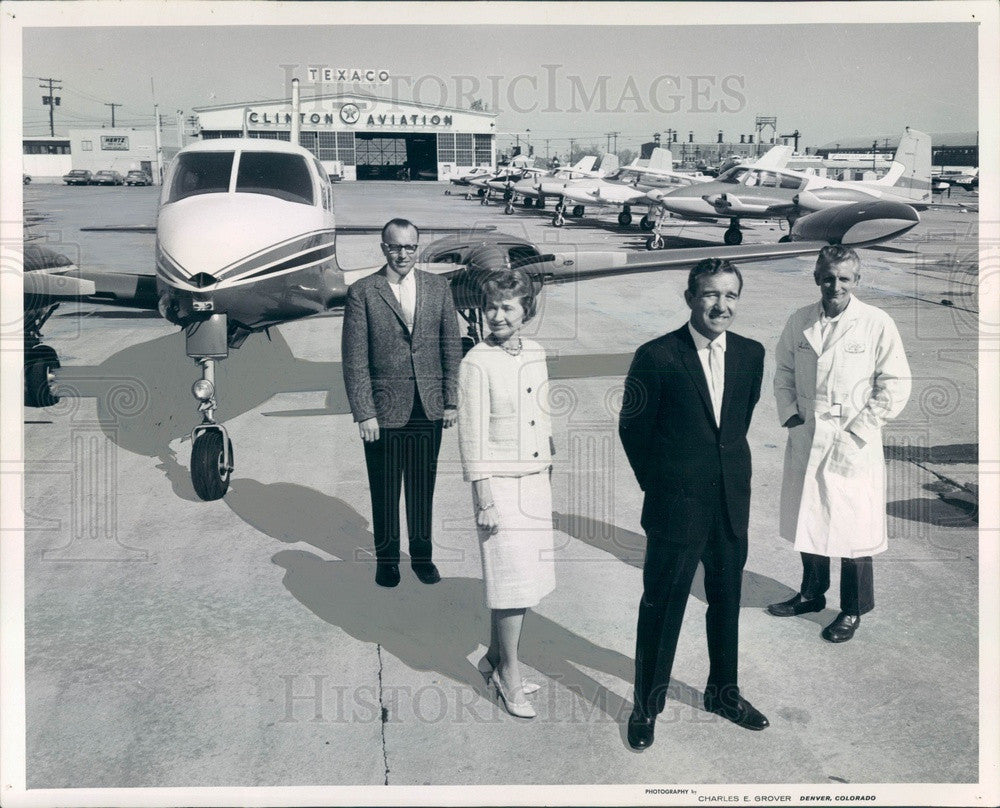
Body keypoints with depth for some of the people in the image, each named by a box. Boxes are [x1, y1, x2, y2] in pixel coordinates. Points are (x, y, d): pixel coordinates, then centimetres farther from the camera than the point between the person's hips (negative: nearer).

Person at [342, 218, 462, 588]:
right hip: (384, 409, -2)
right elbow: (355, 360, -6)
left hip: (429, 407, 3)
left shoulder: (438, 288, 5)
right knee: (385, 492, 9)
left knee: (422, 488, 14)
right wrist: (363, 413, -10)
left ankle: (422, 555, 30)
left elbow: (451, 348, 8)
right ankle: (386, 560, 26)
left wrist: (452, 401, 3)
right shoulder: (362, 293, -5)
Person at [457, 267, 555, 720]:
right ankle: (509, 674, 13)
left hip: (535, 481, 6)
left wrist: (547, 472, 16)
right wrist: (484, 499, -14)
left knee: (527, 580, 12)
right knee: (513, 582, -2)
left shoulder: (535, 356, 7)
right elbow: (472, 436, -12)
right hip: (500, 483, -6)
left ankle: (494, 659, 29)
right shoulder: (477, 364, -12)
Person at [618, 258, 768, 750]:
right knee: (662, 605, 5)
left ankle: (723, 693, 36)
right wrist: (658, 483, 3)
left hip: (733, 502, 5)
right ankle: (647, 705, 21)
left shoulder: (752, 354, 3)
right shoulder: (656, 357, -12)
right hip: (677, 505, -5)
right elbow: (632, 429, -3)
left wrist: (729, 469, 13)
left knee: (726, 600, 17)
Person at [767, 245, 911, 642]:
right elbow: (784, 372, 14)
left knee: (853, 531, 4)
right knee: (808, 521, 17)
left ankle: (853, 610, 21)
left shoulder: (877, 324, -9)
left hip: (852, 446, -4)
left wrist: (859, 428, -11)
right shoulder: (800, 322, 2)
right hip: (805, 441, 4)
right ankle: (812, 593, 37)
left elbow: (896, 385, -7)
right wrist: (789, 412, 1)